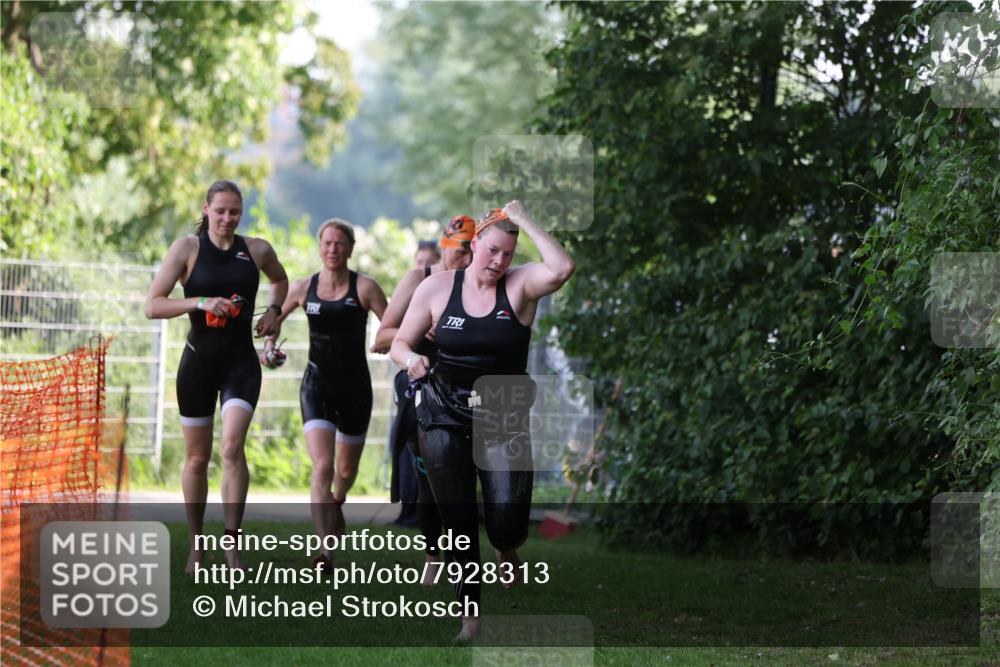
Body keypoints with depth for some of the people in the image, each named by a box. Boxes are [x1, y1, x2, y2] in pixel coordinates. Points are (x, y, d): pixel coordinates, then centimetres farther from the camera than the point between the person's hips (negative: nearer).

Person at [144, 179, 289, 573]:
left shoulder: (257, 250, 4)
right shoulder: (187, 248, -4)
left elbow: (280, 280, 27)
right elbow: (152, 306, -8)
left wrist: (274, 311, 7)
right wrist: (200, 302, -21)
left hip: (241, 363, 0)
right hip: (199, 361, 0)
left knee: (232, 447, -19)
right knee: (197, 457, 7)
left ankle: (232, 540, -14)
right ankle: (196, 545, 20)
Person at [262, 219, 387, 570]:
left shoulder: (364, 287, -6)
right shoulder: (304, 288, 1)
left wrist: (384, 342, -26)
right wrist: (268, 348, 1)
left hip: (355, 386, 0)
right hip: (317, 384, 0)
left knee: (346, 470, 16)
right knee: (322, 466, -18)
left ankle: (336, 503, 53)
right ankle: (325, 550, -23)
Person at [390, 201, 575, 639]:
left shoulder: (520, 285, -5)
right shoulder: (437, 287, -1)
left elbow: (562, 269, -25)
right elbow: (399, 343, 4)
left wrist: (525, 222, -19)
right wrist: (411, 359, -19)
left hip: (505, 419, -1)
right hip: (446, 418, 1)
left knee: (508, 519, -11)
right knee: (457, 520, 0)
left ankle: (507, 550, 29)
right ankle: (469, 614, 16)